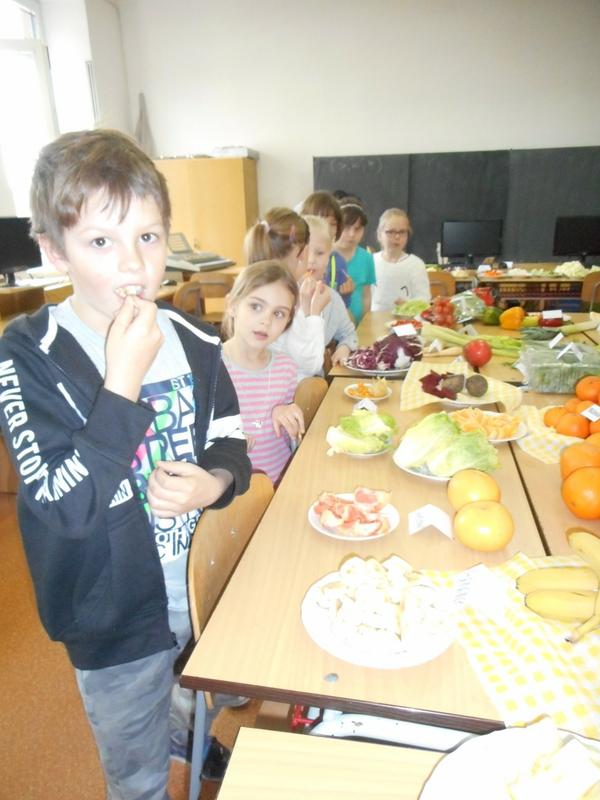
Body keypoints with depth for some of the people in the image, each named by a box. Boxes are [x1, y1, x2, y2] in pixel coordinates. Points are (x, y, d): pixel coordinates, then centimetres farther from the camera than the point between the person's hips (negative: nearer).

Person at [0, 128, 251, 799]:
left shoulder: (193, 341, -6)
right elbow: (66, 505, -27)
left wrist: (213, 482, -18)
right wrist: (124, 379, -32)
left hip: (209, 590, 4)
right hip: (117, 623, -3)